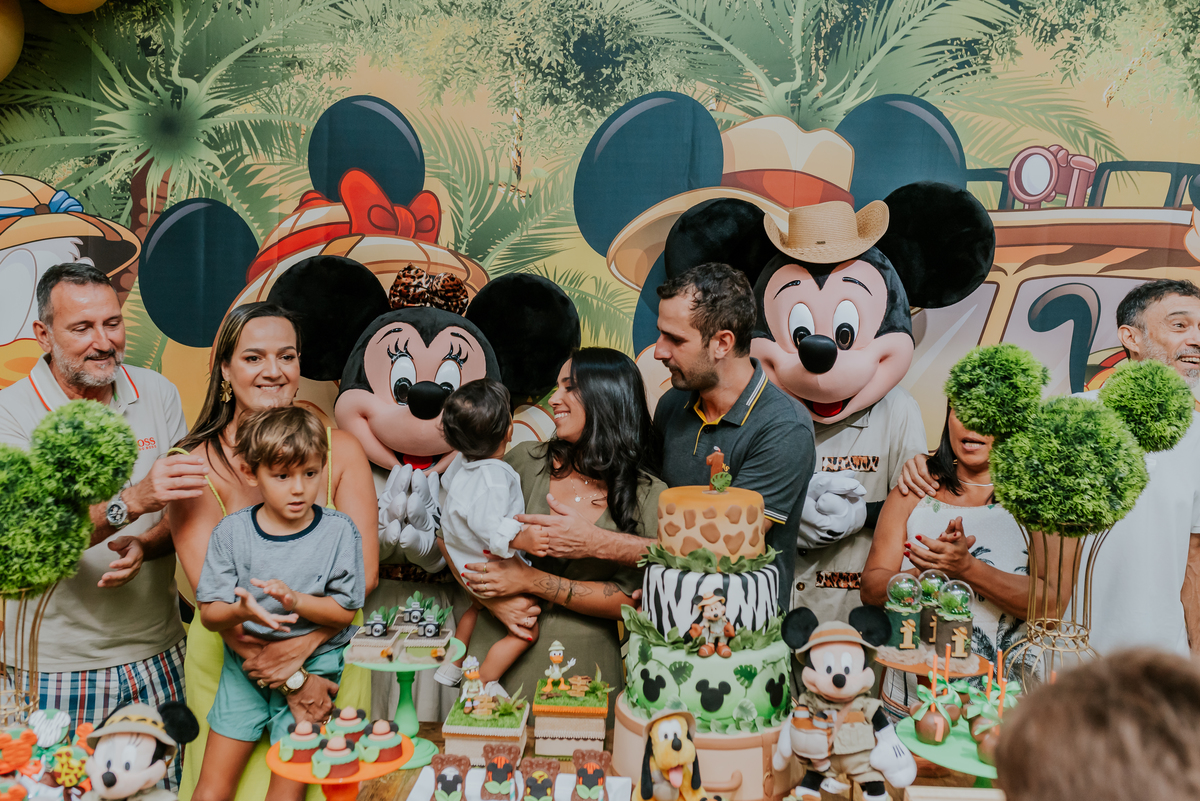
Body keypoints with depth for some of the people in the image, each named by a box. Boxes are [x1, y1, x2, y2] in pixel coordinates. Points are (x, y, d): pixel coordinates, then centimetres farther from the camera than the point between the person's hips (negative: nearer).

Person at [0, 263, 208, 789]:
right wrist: (132, 501, -35)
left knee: (164, 784, 9)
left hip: (156, 655, 3)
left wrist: (144, 546, -17)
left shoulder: (157, 394, 3)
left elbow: (184, 507, 3)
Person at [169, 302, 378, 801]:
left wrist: (299, 648, -23)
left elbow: (364, 572, -10)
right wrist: (288, 681, -20)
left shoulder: (340, 451, -5)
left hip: (329, 651, 2)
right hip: (229, 660, -1)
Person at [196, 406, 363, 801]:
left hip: (311, 665, -1)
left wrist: (296, 600, -24)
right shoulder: (231, 532, -5)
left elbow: (345, 612, -7)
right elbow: (210, 615, -5)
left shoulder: (339, 531, -9)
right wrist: (241, 610, -27)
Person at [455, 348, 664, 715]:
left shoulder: (650, 497, -5)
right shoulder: (527, 461, 0)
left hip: (582, 664, -1)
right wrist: (498, 599, -11)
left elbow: (629, 600, -10)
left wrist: (532, 581, -17)